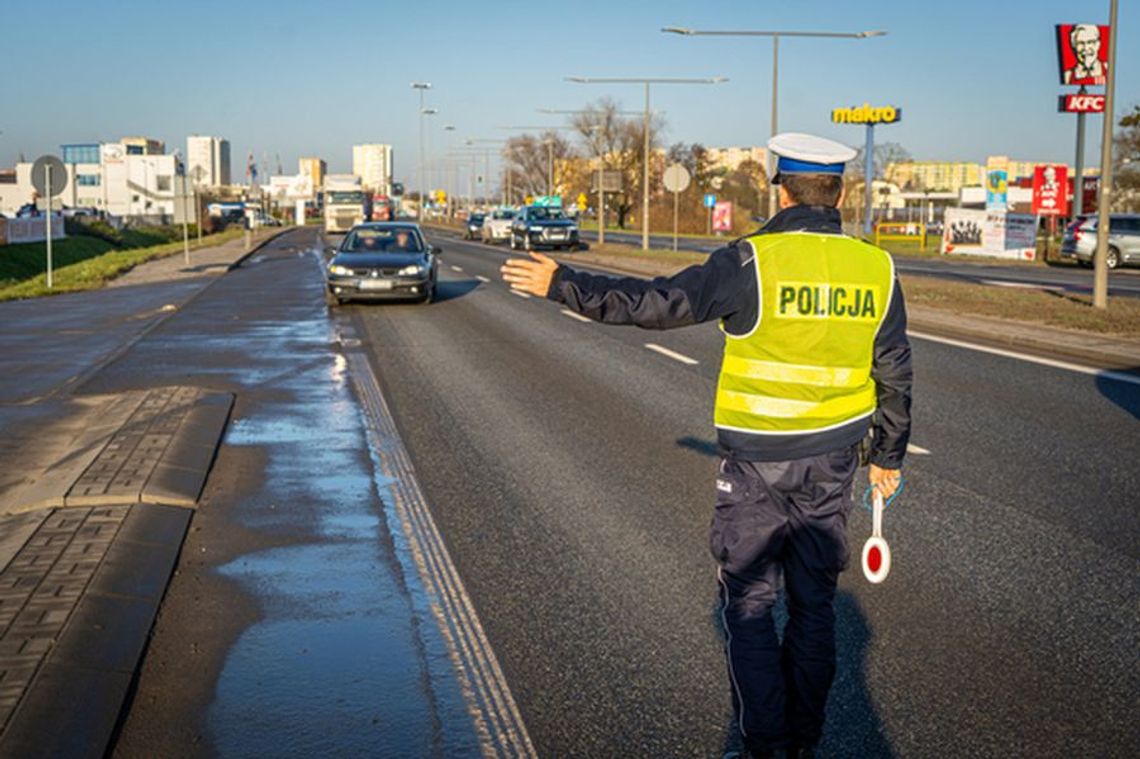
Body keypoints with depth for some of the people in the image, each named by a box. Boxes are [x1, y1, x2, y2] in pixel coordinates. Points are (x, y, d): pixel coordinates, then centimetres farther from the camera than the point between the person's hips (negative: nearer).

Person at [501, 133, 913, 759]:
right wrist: (888, 454, 19)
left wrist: (562, 285, -7)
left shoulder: (752, 261, -15)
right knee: (814, 603, 15)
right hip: (832, 462, 5)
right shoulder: (876, 269, 0)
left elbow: (656, 303, -16)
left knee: (749, 602, 7)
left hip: (757, 463, -4)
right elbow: (895, 375, 6)